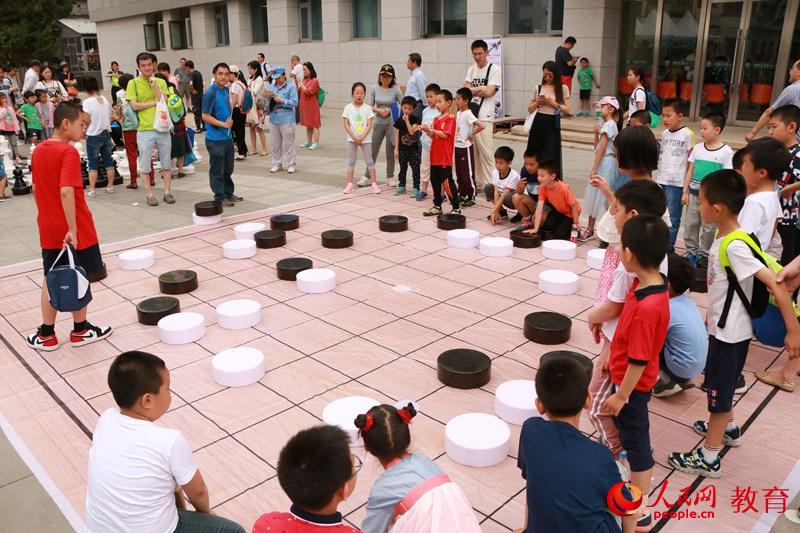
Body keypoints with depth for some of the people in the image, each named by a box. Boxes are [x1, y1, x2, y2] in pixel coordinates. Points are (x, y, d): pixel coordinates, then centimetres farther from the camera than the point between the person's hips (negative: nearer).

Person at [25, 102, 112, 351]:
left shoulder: (38, 151, 7)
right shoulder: (69, 152, -18)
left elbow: (36, 188, 15)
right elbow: (66, 191, -27)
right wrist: (72, 229, -25)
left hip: (48, 230, 7)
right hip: (74, 230, -7)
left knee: (51, 281, 14)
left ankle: (46, 335, 21)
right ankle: (80, 331, 22)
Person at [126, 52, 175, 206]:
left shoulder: (161, 82, 6)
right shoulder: (133, 83, 0)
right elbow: (134, 105, -8)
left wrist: (154, 84, -11)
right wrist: (154, 102, -7)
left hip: (162, 127, 2)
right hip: (144, 130, -2)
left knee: (166, 163, 9)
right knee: (144, 165, 4)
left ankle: (167, 192, 20)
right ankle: (150, 194, 14)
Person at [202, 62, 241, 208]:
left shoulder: (225, 90, 7)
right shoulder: (211, 92, -16)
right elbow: (205, 116, -16)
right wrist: (224, 124, -17)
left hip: (227, 136, 8)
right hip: (215, 138, -8)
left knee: (228, 168, 17)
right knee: (217, 170, 3)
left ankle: (228, 193, 30)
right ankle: (220, 197, 12)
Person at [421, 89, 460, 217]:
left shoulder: (450, 118, -9)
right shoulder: (436, 119, 14)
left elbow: (445, 134, -17)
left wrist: (431, 129, -17)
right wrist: (426, 131, -1)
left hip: (445, 157, -8)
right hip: (435, 156, 8)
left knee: (447, 182, -5)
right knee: (435, 181, 11)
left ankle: (456, 208, 3)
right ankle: (437, 206, 21)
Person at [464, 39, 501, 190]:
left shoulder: (494, 69, -2)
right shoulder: (471, 70, 16)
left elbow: (489, 92, -11)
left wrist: (472, 90, 1)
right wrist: (480, 89, -5)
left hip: (484, 117, -6)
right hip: (469, 115, 6)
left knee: (486, 152, -7)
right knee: (472, 152, 9)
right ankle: (477, 182, 18)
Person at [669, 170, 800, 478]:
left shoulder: (735, 247, -27)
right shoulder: (723, 238, -1)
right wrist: (711, 315, 19)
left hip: (731, 332, -9)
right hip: (722, 327, 9)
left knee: (719, 390, 5)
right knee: (719, 384, 26)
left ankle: (709, 458, 20)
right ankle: (727, 428, 49)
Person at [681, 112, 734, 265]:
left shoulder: (726, 151, -7)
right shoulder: (698, 148, 4)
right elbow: (690, 171, 8)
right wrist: (685, 192, 5)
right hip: (694, 193, 4)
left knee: (708, 227, 3)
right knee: (690, 225, 9)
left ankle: (705, 255, 17)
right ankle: (691, 253, 22)